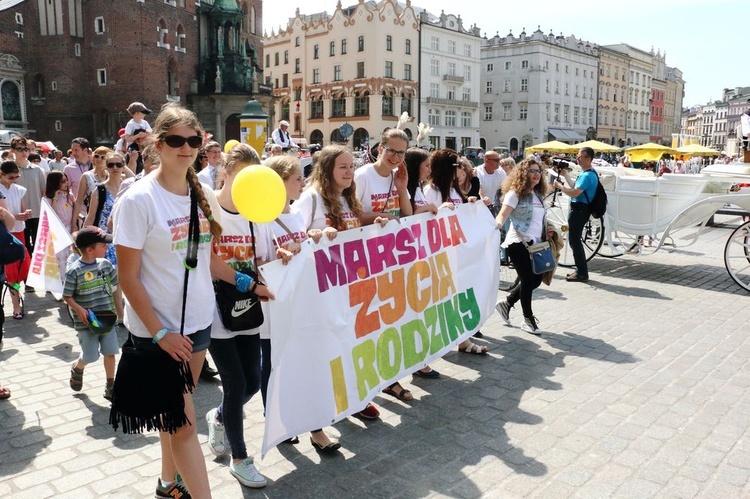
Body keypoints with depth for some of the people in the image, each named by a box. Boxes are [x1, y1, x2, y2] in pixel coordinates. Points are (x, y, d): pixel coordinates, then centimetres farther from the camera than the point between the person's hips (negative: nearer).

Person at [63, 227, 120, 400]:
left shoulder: (105, 264, -1)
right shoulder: (74, 271, -15)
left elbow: (118, 282, 12)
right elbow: (67, 296, -9)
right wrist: (78, 309, -23)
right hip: (86, 322, -4)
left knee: (110, 353, 7)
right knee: (90, 357, 4)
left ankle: (110, 387, 22)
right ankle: (77, 369, 40)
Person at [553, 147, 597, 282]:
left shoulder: (588, 175, -20)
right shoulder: (585, 173, 14)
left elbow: (574, 193, -26)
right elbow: (575, 187, 23)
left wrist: (560, 186, -14)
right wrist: (565, 174, 21)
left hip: (580, 210, -11)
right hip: (578, 209, 11)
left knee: (574, 240, -6)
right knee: (575, 239, 17)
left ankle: (582, 273, -1)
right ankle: (580, 270, 26)